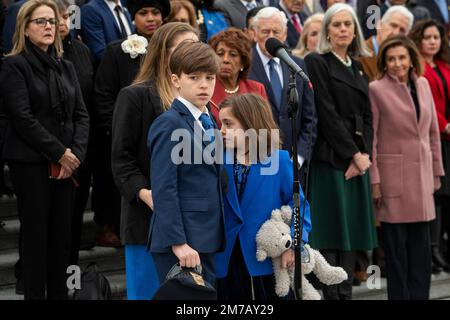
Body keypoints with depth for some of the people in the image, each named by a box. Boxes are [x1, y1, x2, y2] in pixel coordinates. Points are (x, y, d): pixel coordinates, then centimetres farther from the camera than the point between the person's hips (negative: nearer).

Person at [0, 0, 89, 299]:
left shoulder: (66, 67, 15)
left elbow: (81, 115, 10)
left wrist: (76, 153, -6)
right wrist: (59, 153, -13)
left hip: (67, 164, 5)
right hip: (31, 163, -5)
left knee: (62, 235, 5)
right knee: (36, 233, -2)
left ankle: (59, 293, 10)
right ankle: (35, 294, 4)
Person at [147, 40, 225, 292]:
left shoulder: (208, 122, 16)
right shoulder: (169, 124, -10)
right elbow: (163, 189, -15)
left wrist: (214, 237, 12)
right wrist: (178, 242, -20)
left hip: (206, 238, 8)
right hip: (180, 239, -8)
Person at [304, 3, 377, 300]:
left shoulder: (358, 69, 18)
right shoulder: (316, 63, -3)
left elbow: (367, 117, 11)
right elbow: (327, 114, -10)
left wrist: (364, 154, -5)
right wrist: (353, 155, -12)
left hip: (358, 161, 6)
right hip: (330, 158, -6)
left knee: (352, 231, 4)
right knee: (331, 232, -7)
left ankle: (345, 292, 7)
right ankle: (331, 294, -6)